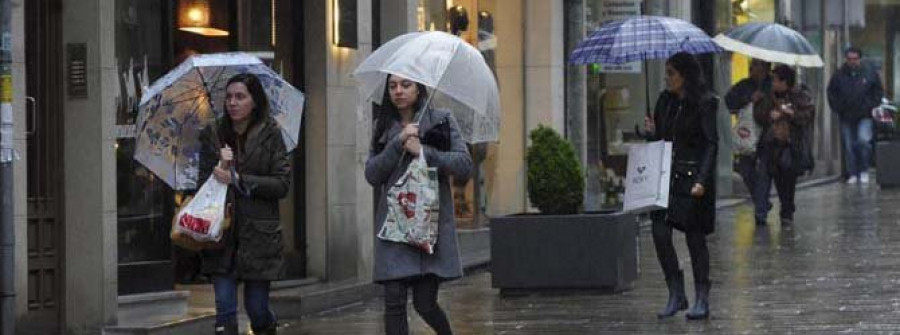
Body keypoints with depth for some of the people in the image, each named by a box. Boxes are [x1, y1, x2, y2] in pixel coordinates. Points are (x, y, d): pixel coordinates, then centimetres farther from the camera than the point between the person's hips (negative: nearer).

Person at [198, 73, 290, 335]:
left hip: (258, 234, -1)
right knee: (225, 308, -7)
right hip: (222, 234, 1)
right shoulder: (213, 134, 6)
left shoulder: (270, 134, 0)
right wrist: (220, 169, -14)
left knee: (257, 308, 4)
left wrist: (238, 180, -14)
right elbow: (204, 181, 6)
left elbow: (282, 185, -5)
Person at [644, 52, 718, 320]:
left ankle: (702, 301, 9)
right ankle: (676, 295, 7)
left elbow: (711, 144, -11)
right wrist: (652, 131, -3)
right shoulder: (665, 101, 11)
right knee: (660, 233, -5)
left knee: (695, 238, 0)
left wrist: (702, 180, -20)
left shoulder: (704, 103, -7)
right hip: (667, 176, 6)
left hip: (693, 179, -6)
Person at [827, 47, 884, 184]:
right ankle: (852, 174, 13)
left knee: (864, 140, -20)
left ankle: (864, 171, -4)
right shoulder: (838, 76, 3)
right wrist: (838, 109, 2)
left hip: (864, 117, -2)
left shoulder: (870, 74, 0)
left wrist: (871, 107, -2)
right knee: (849, 146, 4)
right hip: (846, 118, 2)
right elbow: (832, 95, 12)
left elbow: (878, 93, 8)